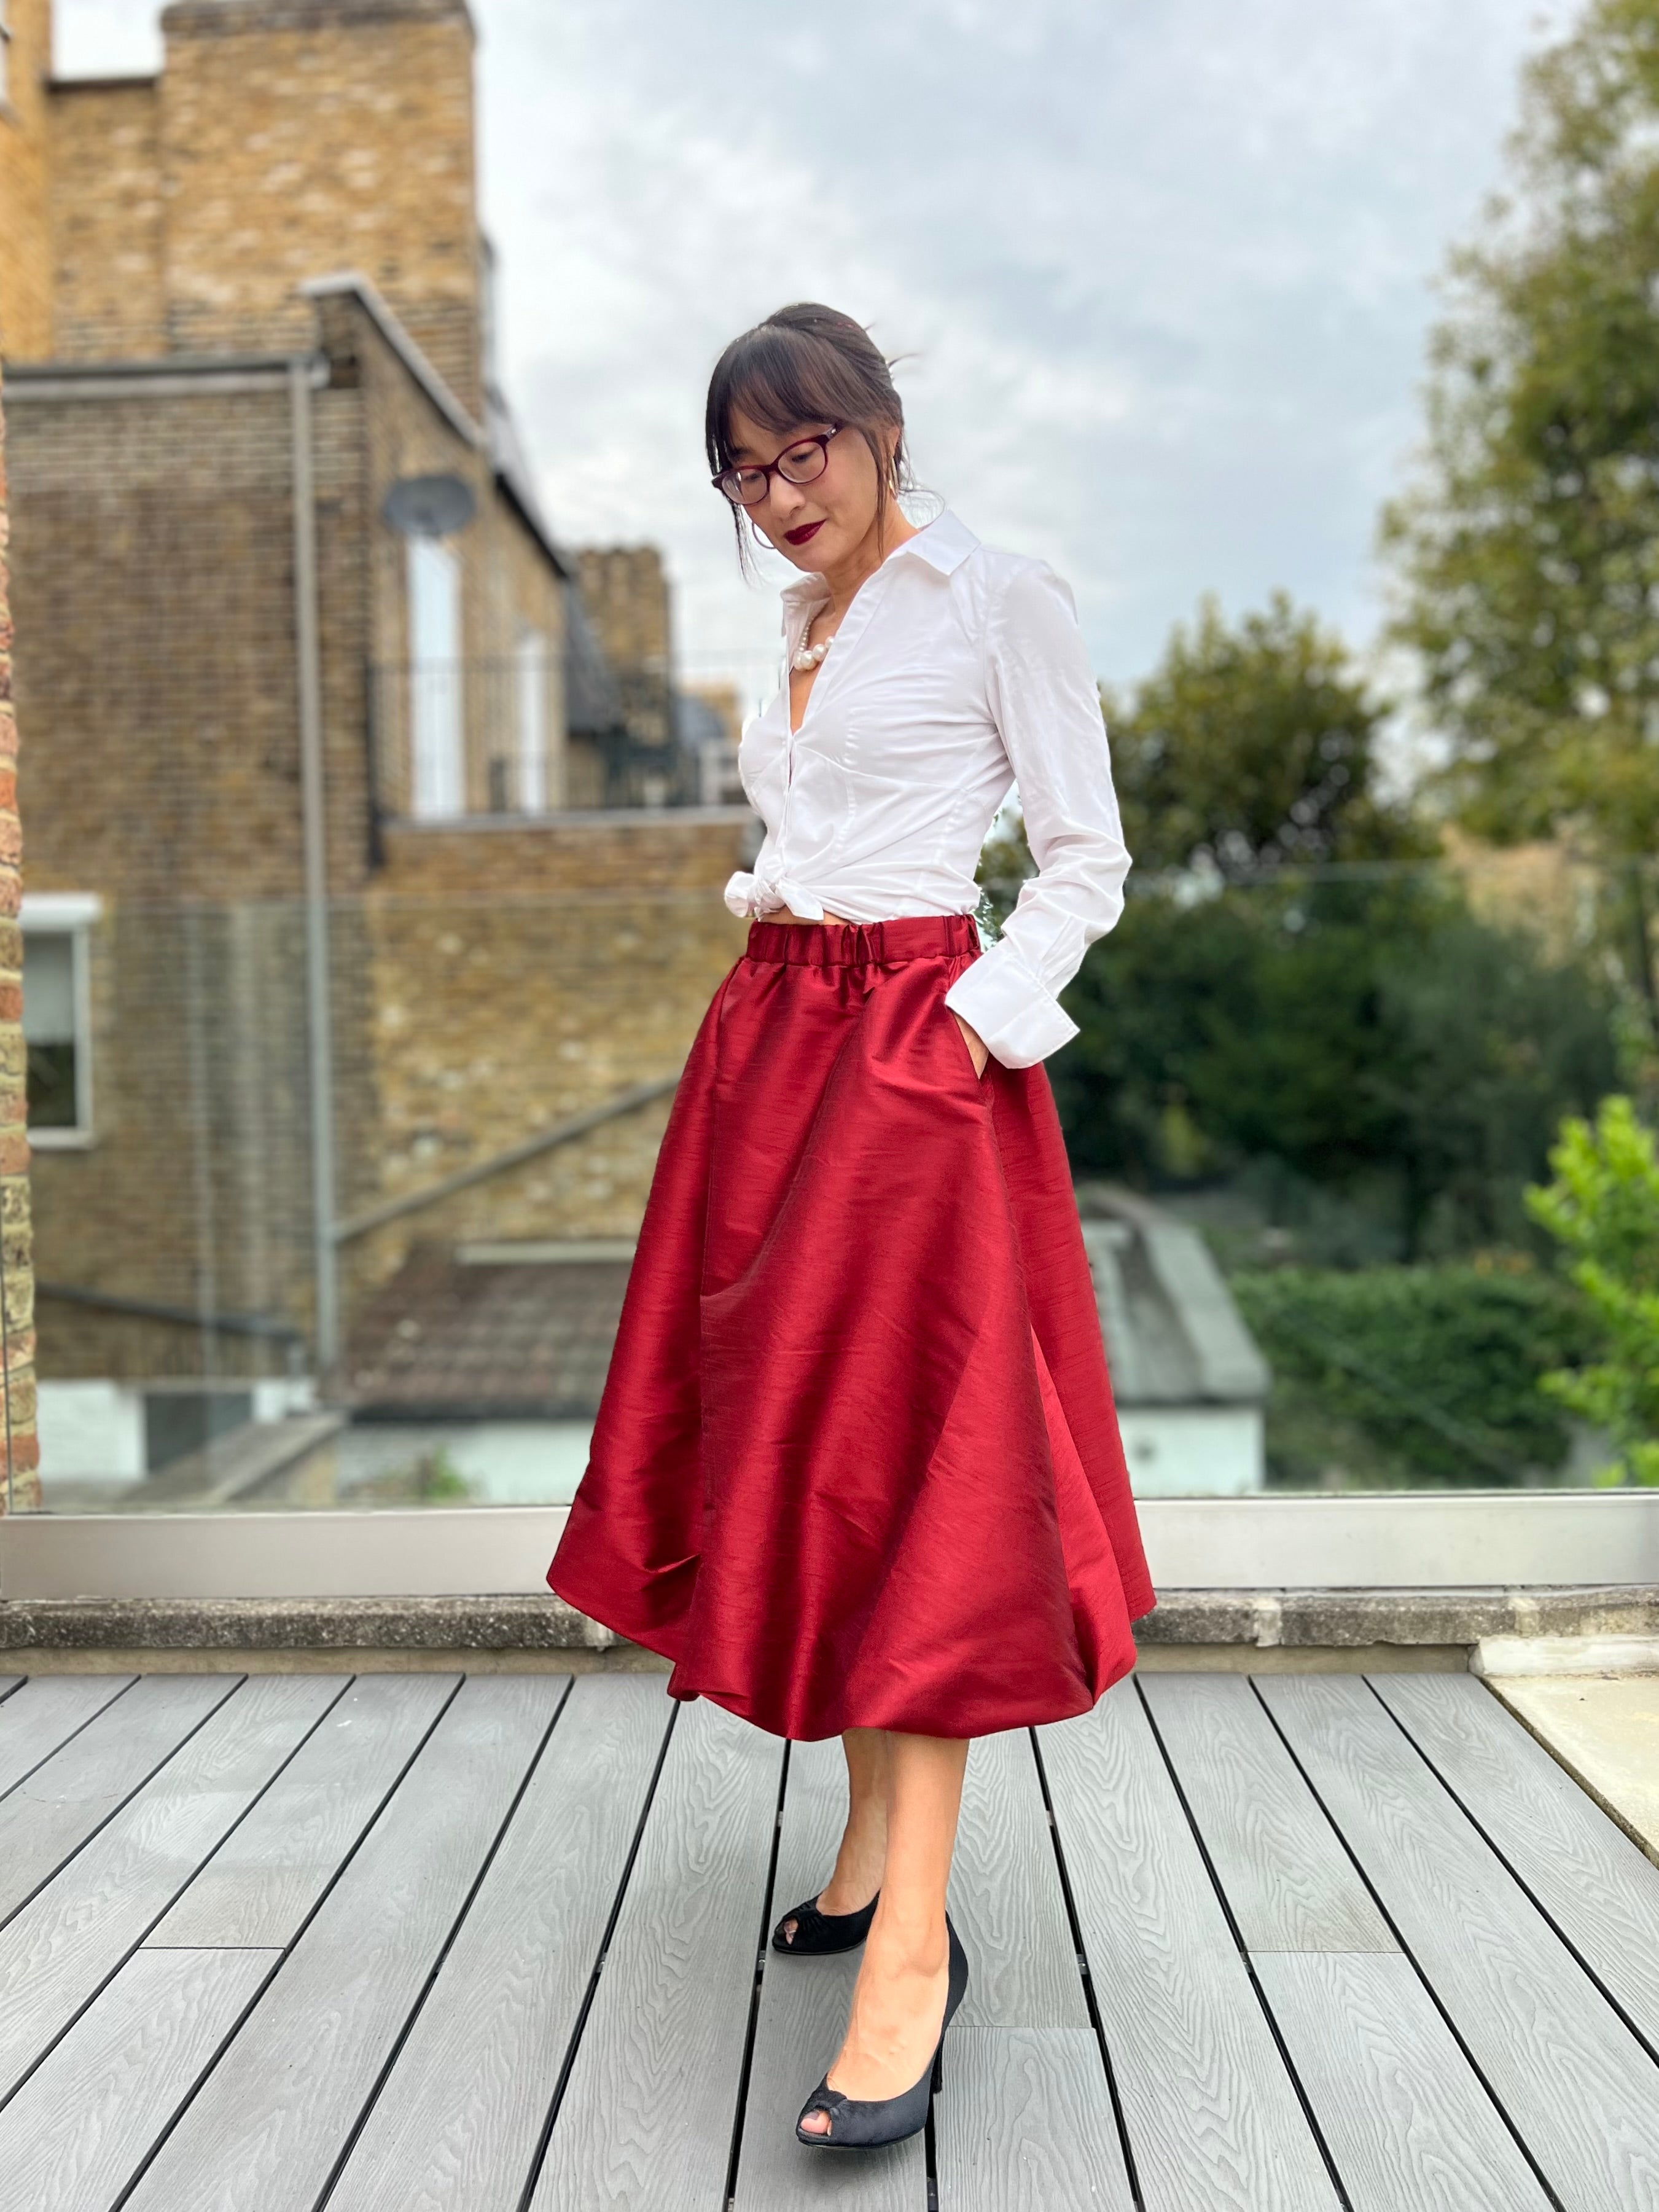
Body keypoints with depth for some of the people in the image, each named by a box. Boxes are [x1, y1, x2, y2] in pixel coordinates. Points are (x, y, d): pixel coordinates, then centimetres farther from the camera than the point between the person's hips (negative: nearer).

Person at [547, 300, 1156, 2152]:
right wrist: (763, 912, 8)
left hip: (918, 1048, -7)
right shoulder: (804, 632, 19)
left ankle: (912, 1947, -7)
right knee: (794, 1444, 7)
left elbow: (1085, 865, -4)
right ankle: (869, 1846, 19)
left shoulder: (1002, 603, -2)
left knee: (912, 1455, -11)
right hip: (772, 1037, 8)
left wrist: (975, 1024, -15)